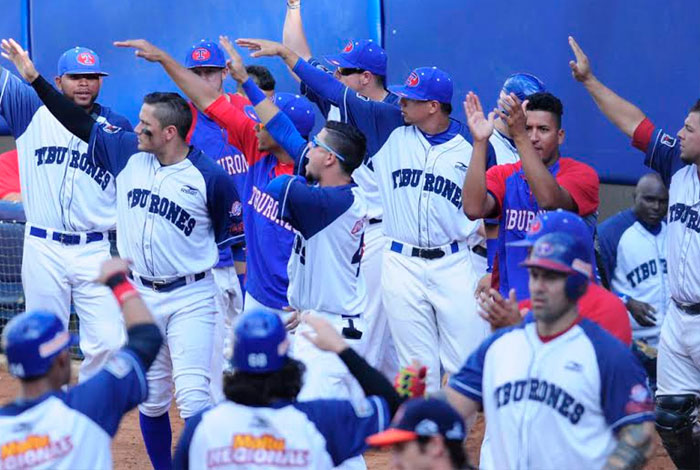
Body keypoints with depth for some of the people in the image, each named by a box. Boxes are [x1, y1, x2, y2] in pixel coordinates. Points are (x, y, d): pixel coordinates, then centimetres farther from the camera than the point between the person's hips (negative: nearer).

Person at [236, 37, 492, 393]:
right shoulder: (391, 126, 4)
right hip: (401, 264, 2)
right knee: (417, 365, 4)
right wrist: (282, 52, 4)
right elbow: (335, 92, 5)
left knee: (467, 362, -4)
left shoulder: (471, 145, -1)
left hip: (453, 263, -2)